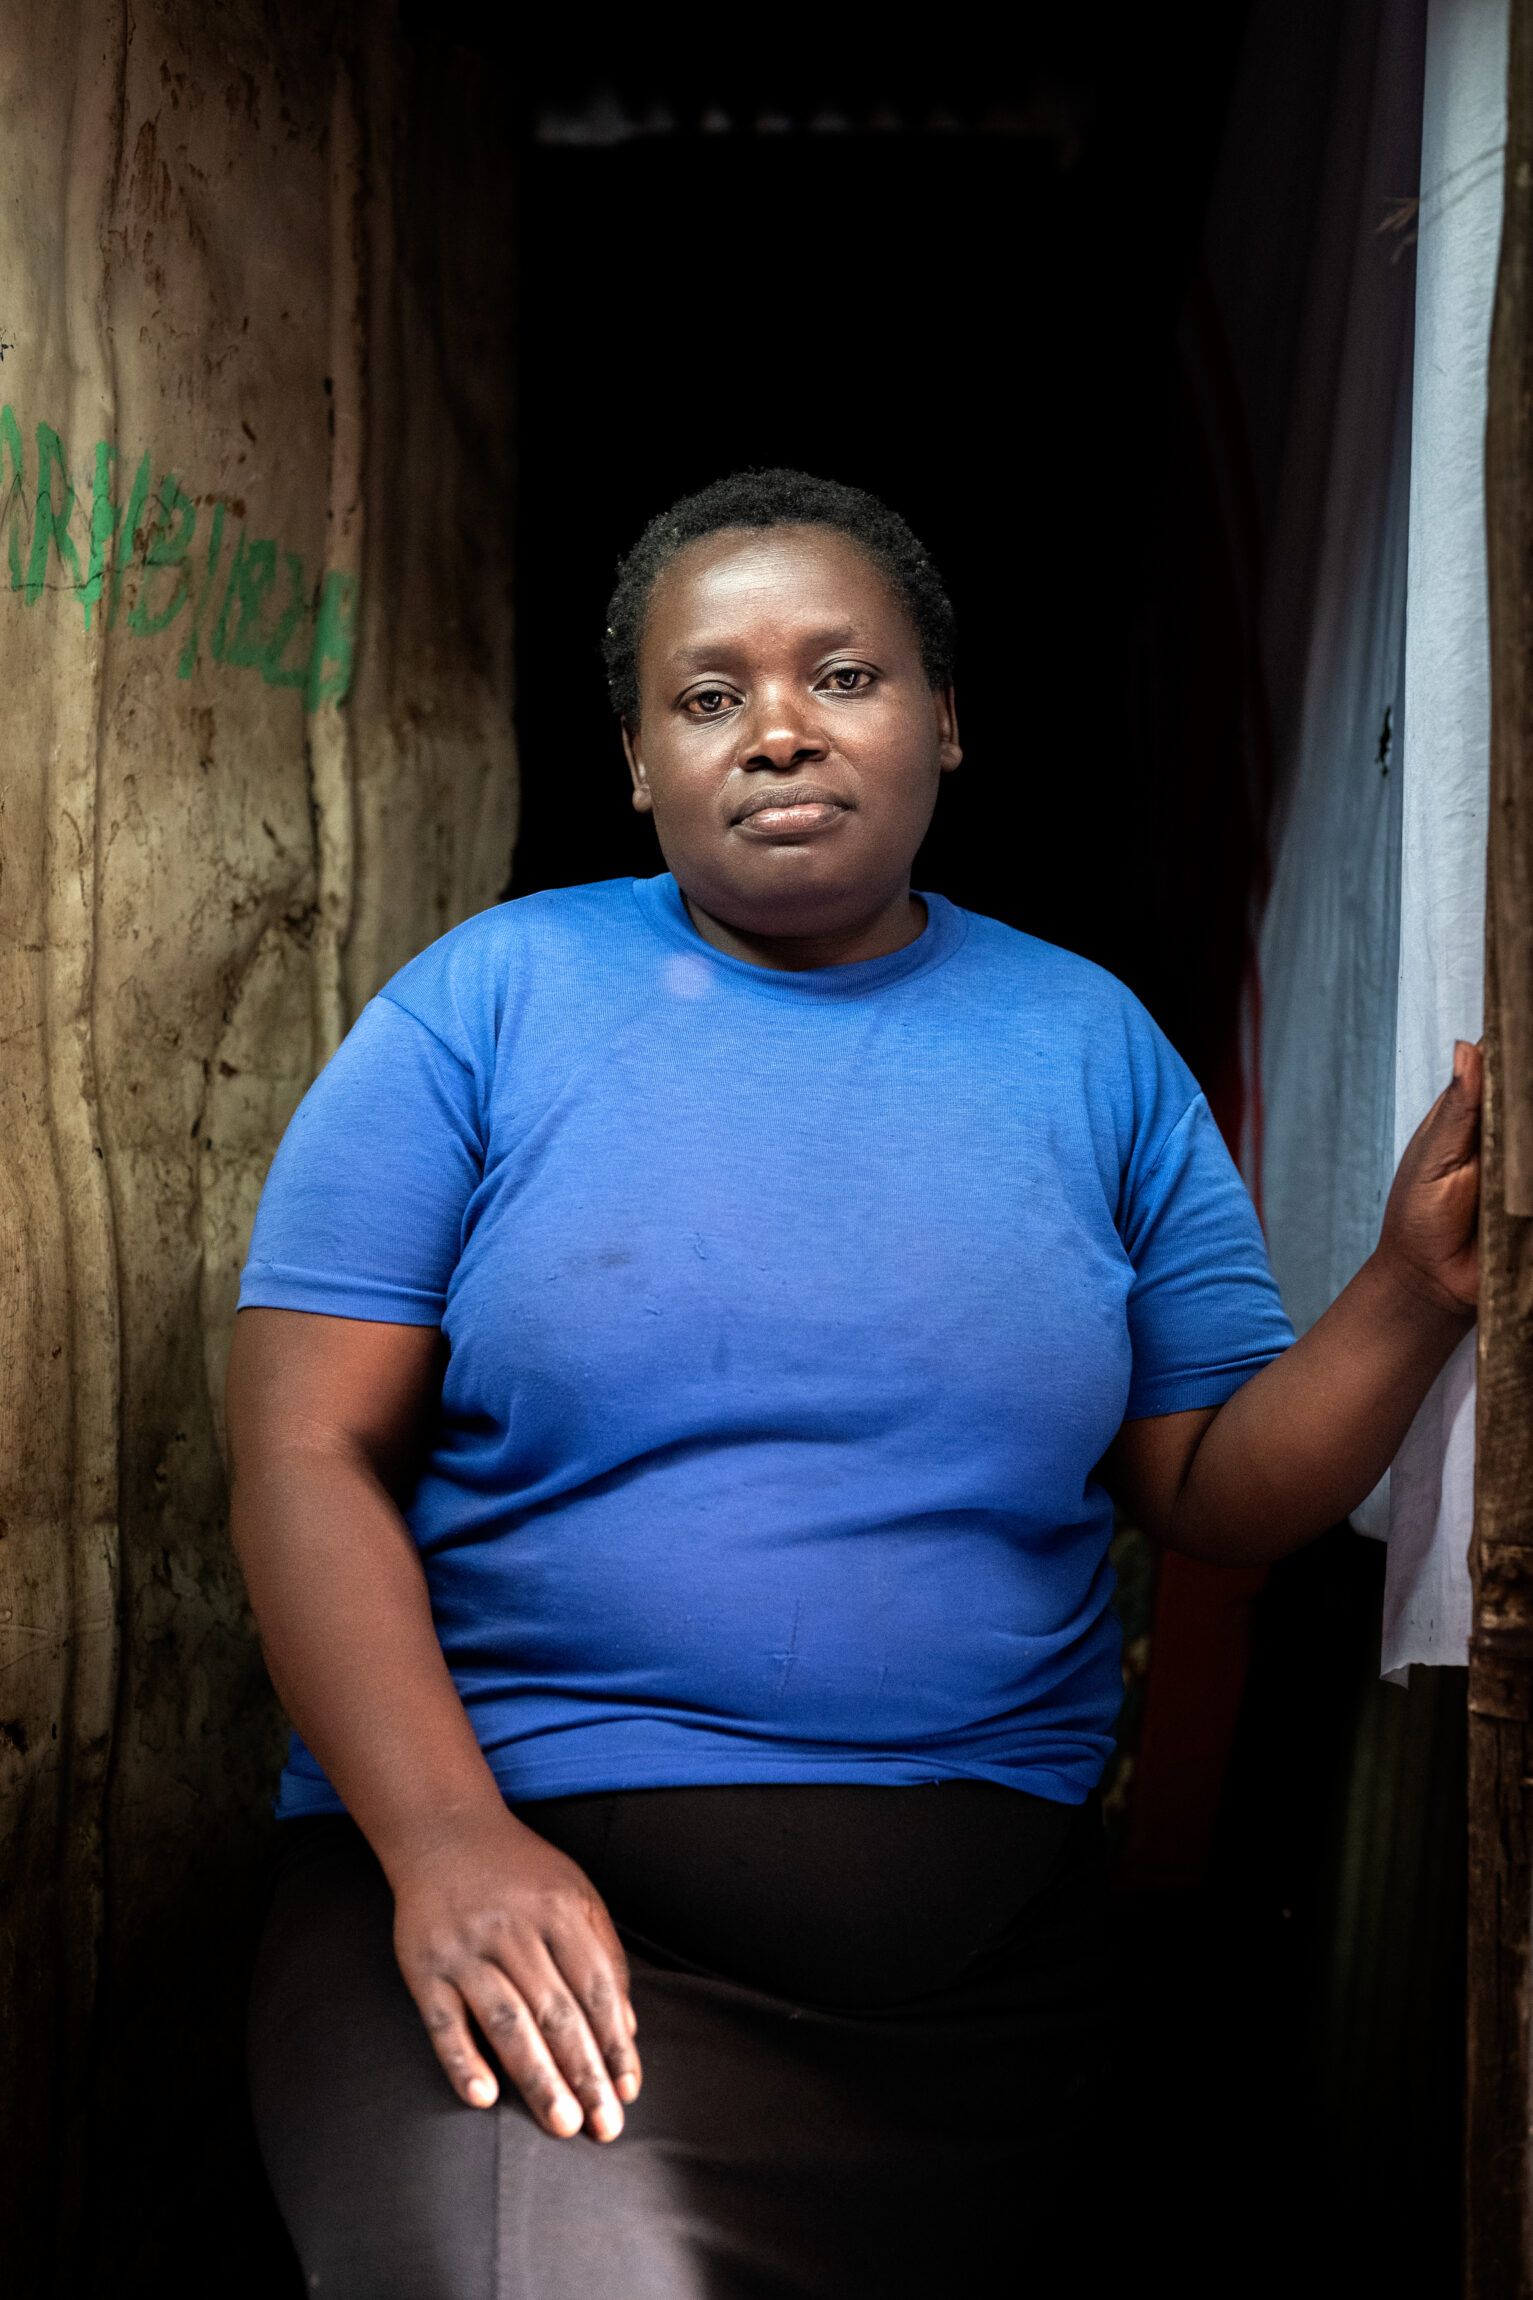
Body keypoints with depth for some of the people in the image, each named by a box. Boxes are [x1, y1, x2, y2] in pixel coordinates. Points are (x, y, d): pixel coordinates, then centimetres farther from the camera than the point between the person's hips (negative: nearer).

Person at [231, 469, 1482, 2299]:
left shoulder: (1090, 1045, 8)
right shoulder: (491, 999, 1)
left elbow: (1213, 1496, 7)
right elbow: (307, 1449, -5)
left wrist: (1415, 1294, -11)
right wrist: (444, 1839, -18)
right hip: (507, 1863, -3)